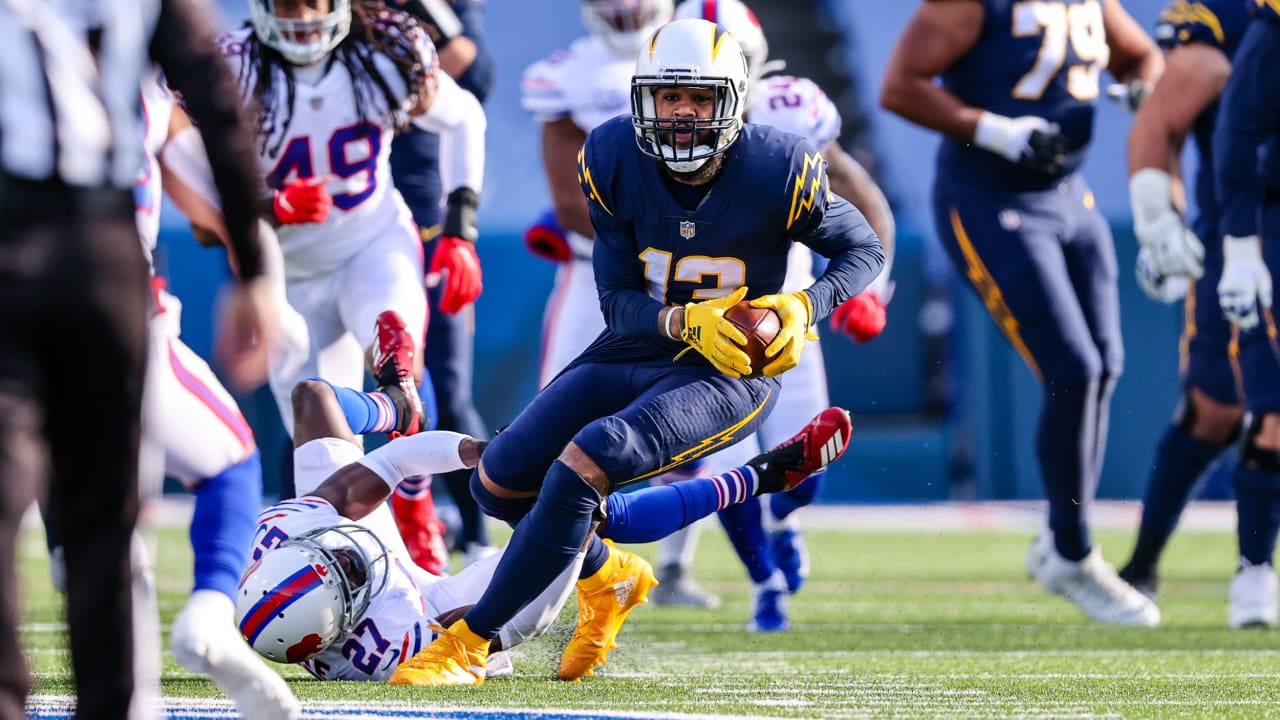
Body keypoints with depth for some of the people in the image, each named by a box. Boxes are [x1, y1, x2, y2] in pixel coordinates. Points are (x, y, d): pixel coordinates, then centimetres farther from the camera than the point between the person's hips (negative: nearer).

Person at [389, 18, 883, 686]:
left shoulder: (778, 171, -17)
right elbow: (619, 302, -7)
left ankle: (468, 643, -16)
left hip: (731, 374, -5)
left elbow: (863, 250, 0)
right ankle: (607, 577, 28)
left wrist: (803, 307, -19)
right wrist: (686, 320, -28)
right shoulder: (614, 160, -9)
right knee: (500, 481, -3)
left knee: (580, 468, -26)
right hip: (636, 349, 5)